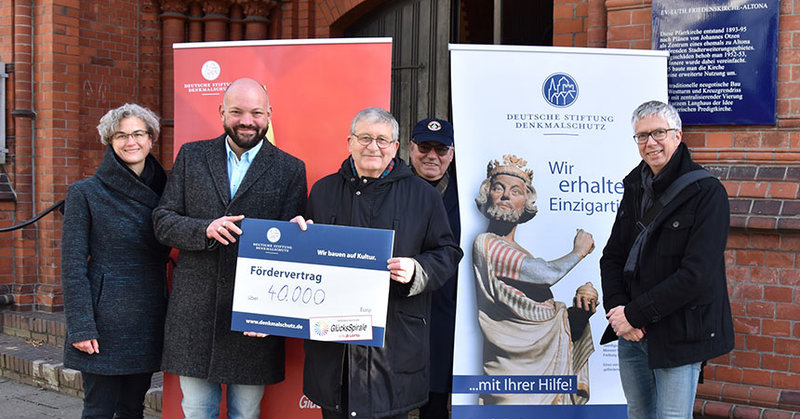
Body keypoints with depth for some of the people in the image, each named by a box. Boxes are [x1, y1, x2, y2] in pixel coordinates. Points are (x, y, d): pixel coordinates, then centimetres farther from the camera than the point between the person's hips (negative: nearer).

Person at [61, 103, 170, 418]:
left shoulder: (161, 192, 10)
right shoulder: (85, 193, -3)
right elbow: (72, 266, -7)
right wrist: (81, 328, -13)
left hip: (148, 321, 4)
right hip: (105, 322, -4)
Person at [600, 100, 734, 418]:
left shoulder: (707, 192, -13)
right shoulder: (636, 187, 7)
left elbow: (697, 275, -21)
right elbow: (612, 256, 9)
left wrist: (634, 314, -18)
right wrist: (617, 309, -8)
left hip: (679, 336, -6)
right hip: (632, 333, 6)